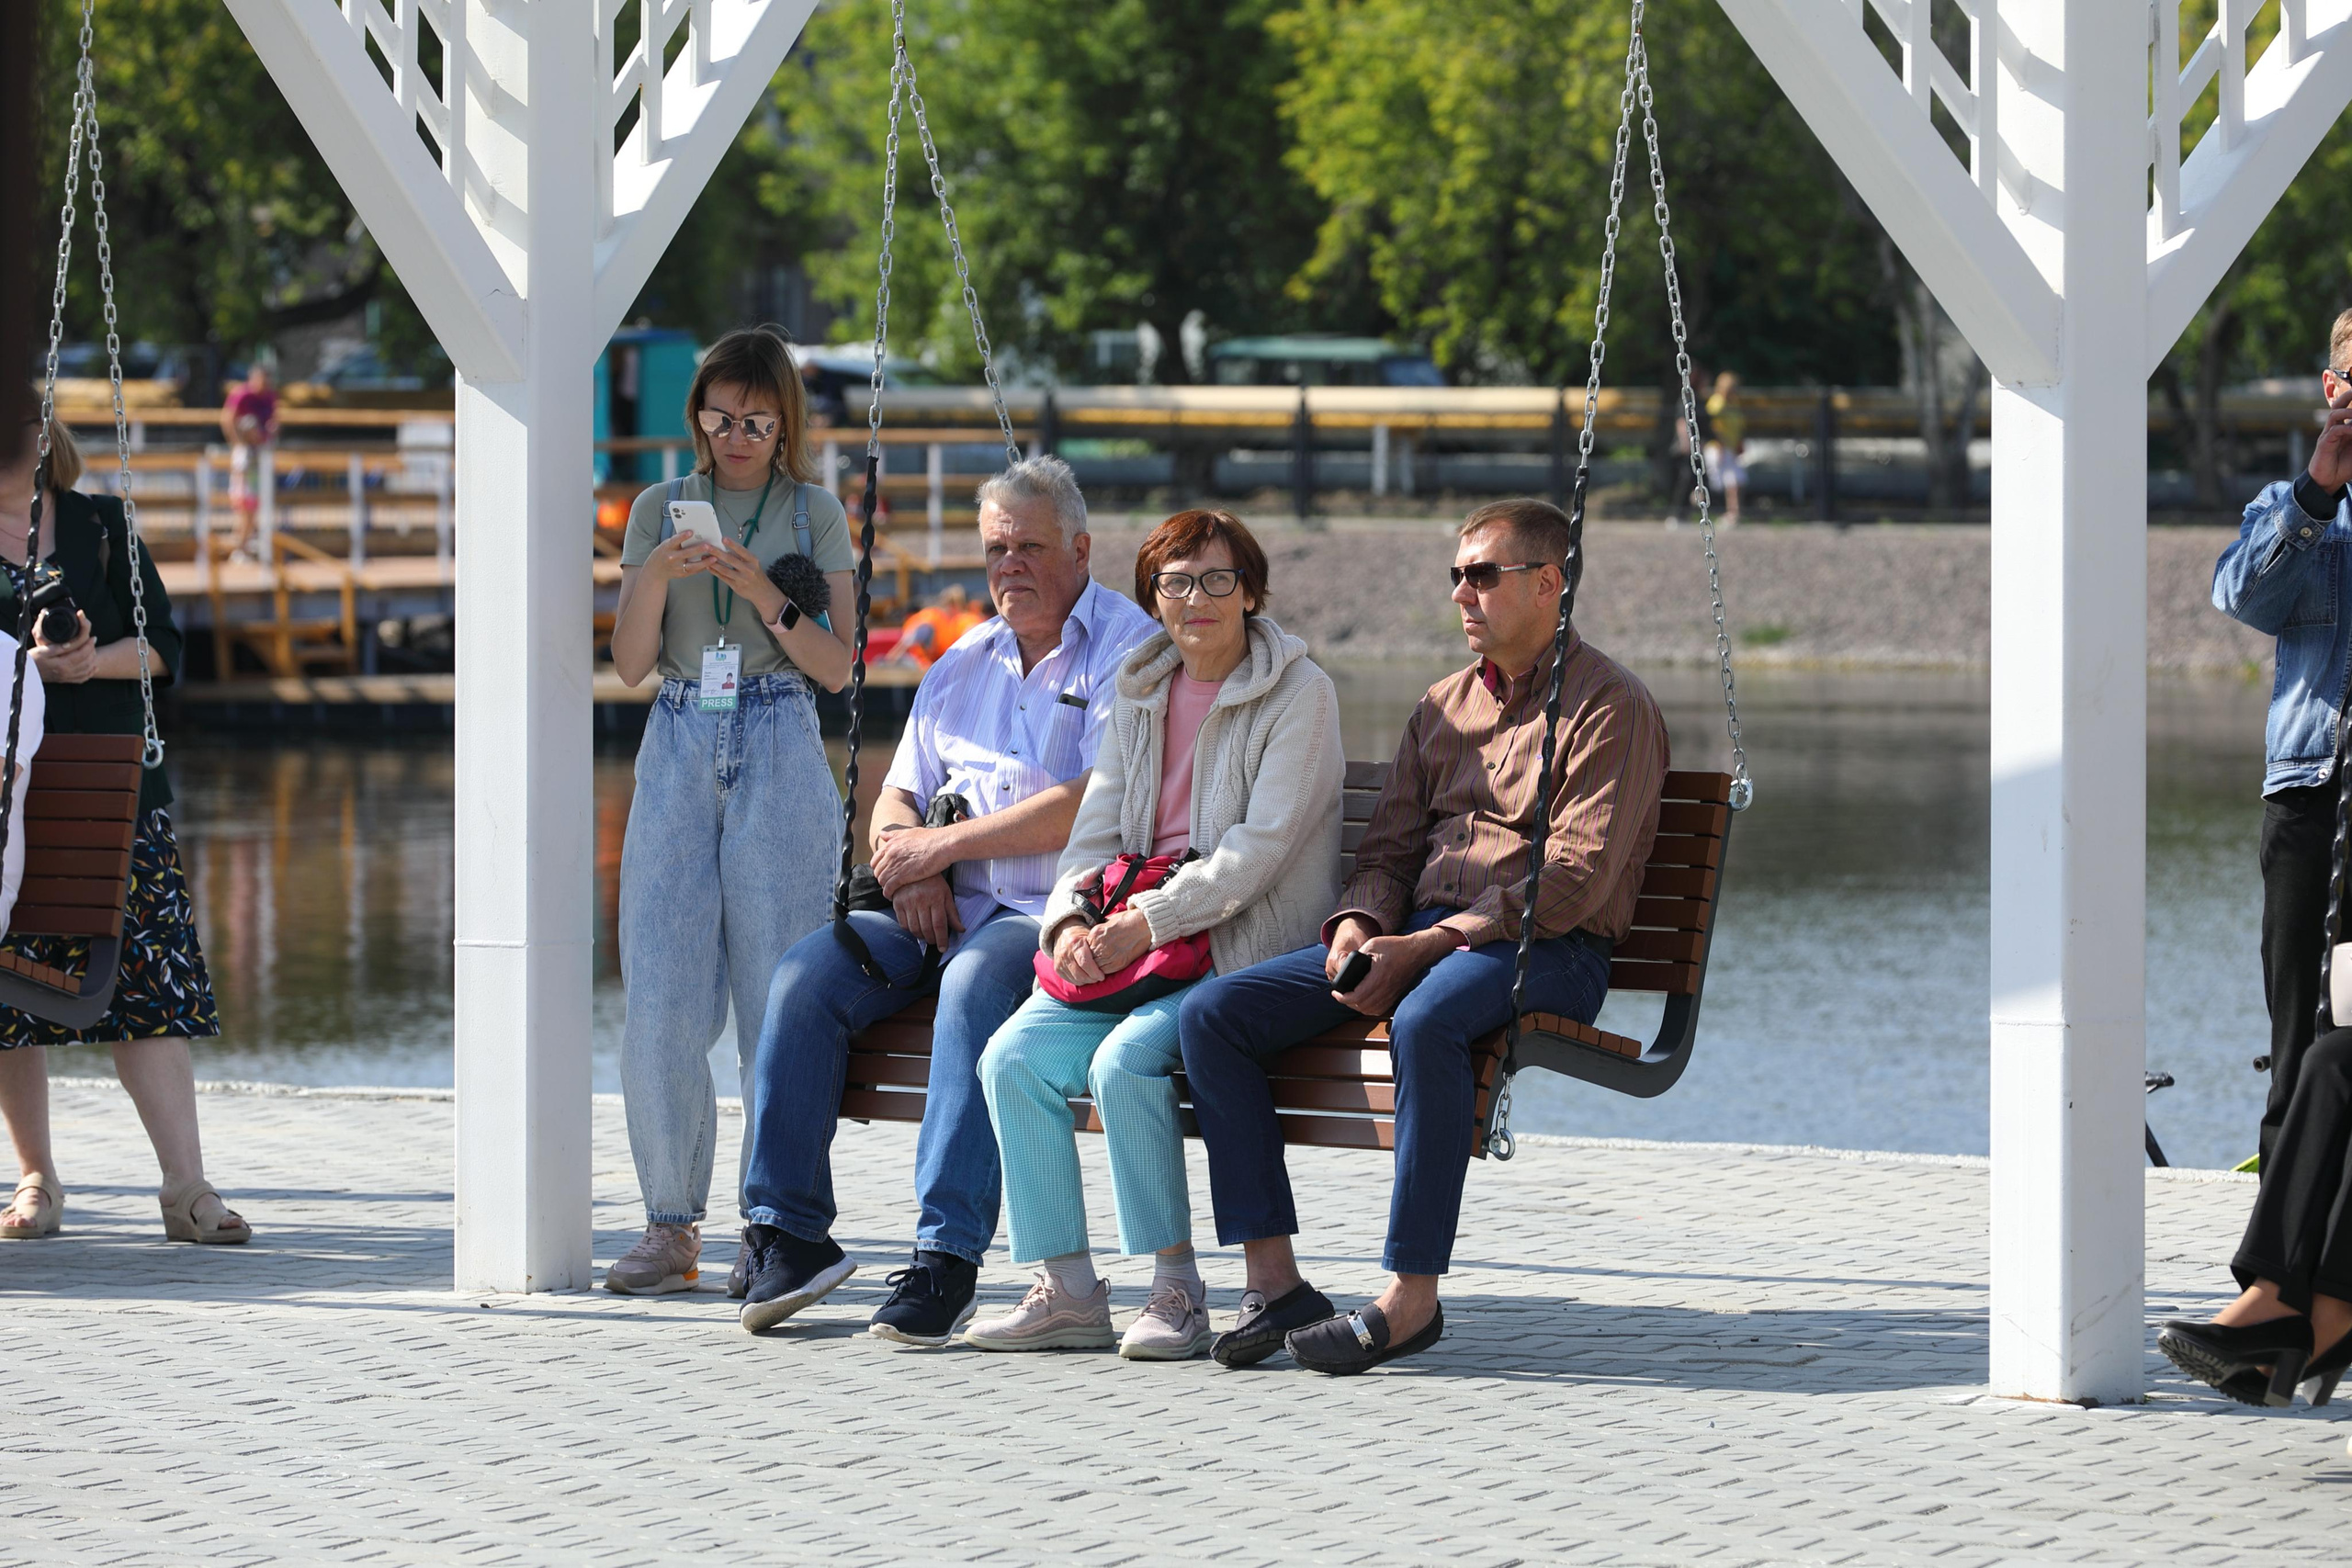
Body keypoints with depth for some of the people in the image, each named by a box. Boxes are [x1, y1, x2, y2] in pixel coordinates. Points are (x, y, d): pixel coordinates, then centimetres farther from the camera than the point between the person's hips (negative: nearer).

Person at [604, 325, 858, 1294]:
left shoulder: (814, 514, 7)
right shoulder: (658, 510, 12)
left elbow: (837, 667, 2)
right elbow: (630, 663, 7)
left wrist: (764, 594, -13)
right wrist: (658, 577, -10)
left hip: (778, 751, -2)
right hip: (680, 750, 2)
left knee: (778, 993, -4)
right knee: (660, 994, -6)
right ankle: (671, 1225, -1)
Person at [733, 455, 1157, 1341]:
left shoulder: (1125, 649, -1)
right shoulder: (964, 665, 21)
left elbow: (1095, 805, -14)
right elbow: (897, 800, 20)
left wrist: (943, 846, -11)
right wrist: (910, 870, -5)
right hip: (952, 909, 7)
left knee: (976, 979, -37)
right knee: (806, 974, -16)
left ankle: (947, 1256, -39)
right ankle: (786, 1229, -14)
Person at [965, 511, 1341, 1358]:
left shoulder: (1299, 695, -4)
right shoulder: (1142, 695, 16)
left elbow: (1261, 846, -13)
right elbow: (1097, 828, 14)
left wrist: (1147, 923, -19)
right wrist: (1071, 922, -7)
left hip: (1244, 948, -6)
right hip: (1130, 948, 6)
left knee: (1126, 1058, -31)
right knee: (1014, 1057, -16)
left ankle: (1177, 1289, -19)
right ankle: (1066, 1290, -12)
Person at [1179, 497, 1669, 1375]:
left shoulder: (1609, 708, -2)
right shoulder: (1444, 708, 22)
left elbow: (1575, 880, -13)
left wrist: (1428, 946, -19)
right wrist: (1360, 926, -5)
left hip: (1545, 949, -7)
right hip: (1414, 934, 8)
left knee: (1426, 1022, -42)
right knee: (1210, 1013, -11)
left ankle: (1412, 1297, -34)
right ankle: (1272, 1279, -15)